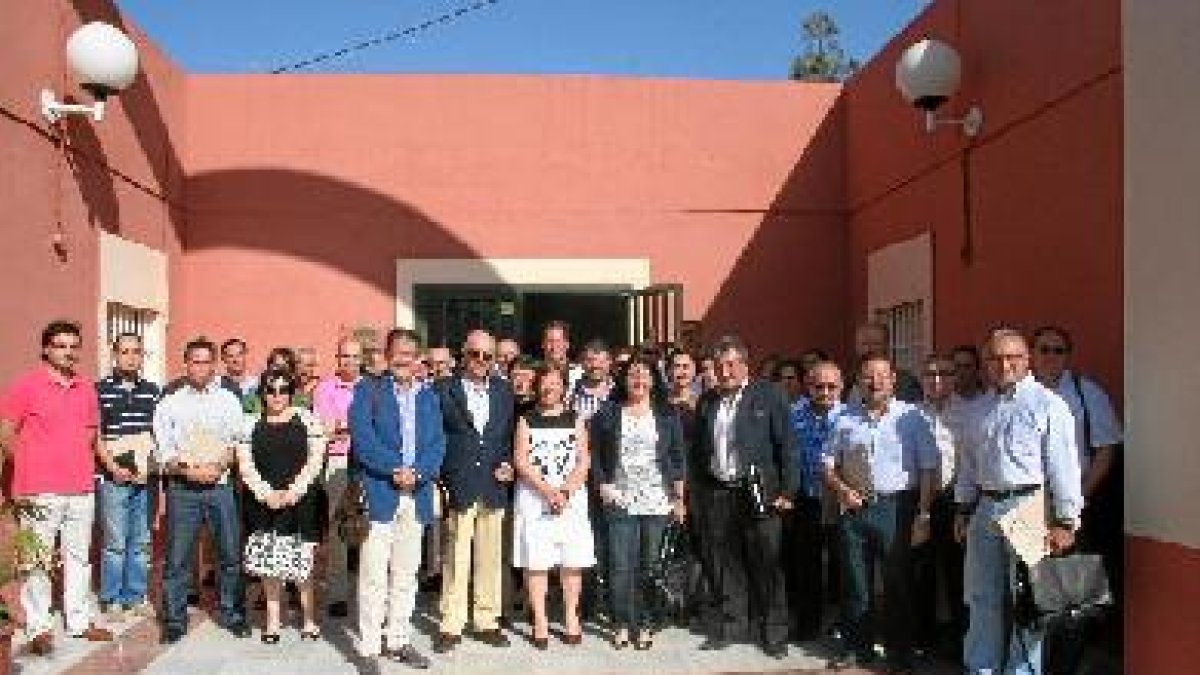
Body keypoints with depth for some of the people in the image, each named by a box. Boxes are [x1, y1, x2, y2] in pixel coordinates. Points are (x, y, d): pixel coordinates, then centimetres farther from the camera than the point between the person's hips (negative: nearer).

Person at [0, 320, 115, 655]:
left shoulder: (86, 389, 11)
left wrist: (83, 465, 11)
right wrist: (31, 467, -3)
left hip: (81, 489, 5)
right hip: (40, 491, -5)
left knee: (79, 556, 11)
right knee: (37, 559, 1)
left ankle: (79, 621, 20)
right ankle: (38, 628, 11)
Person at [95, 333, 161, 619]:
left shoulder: (152, 391, 10)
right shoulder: (100, 390, 0)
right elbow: (95, 436, -1)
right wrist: (113, 467, -10)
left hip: (146, 478, 3)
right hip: (113, 479, -3)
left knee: (141, 542, 10)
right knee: (114, 543, 2)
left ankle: (136, 596, 20)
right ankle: (111, 600, 15)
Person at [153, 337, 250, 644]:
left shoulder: (228, 400, 9)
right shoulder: (170, 404, 7)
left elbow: (238, 443, 6)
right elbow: (162, 452, 3)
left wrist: (220, 465, -11)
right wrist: (187, 470, -12)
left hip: (221, 486, 1)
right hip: (182, 488, -1)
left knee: (231, 554, 4)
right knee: (177, 558, 2)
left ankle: (231, 613, 19)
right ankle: (174, 620, 15)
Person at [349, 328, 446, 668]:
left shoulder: (428, 396, 15)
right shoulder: (368, 389, 2)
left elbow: (437, 444, 7)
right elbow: (362, 438, -9)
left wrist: (417, 472, -10)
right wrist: (395, 469, -16)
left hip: (416, 495, 4)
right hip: (379, 492, -4)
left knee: (406, 574, 10)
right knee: (373, 574, -3)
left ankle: (399, 640, 21)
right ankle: (369, 645, 7)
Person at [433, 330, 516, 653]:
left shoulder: (504, 391, 10)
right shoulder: (444, 390, -1)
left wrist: (508, 464, 1)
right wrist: (440, 479, -7)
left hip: (494, 487, 3)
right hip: (458, 488, -3)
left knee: (490, 558, 10)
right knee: (455, 559, 0)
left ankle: (487, 621, 21)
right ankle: (451, 625, 11)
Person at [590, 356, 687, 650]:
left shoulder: (667, 415, 7)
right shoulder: (607, 414, 6)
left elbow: (679, 457, 8)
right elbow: (594, 454, 9)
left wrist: (679, 497, 3)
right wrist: (603, 485, -1)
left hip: (657, 502, 0)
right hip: (620, 501, 0)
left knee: (651, 565, 2)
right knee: (620, 566, -3)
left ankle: (645, 625, 13)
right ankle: (622, 624, 11)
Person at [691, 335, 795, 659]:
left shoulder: (768, 396, -2)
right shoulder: (707, 401, 10)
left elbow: (785, 446, -3)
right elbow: (697, 450, 16)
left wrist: (786, 491, -7)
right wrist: (699, 489, 11)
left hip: (757, 492, -3)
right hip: (717, 495, 4)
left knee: (765, 566, 2)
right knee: (721, 566, 10)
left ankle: (773, 635, 15)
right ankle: (723, 629, 24)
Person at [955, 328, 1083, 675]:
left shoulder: (1047, 405, -6)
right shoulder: (983, 408, 14)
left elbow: (1064, 465, -10)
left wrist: (1065, 522, -12)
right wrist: (964, 509, 18)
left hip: (1029, 507, -6)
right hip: (985, 508, 6)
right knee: (983, 598, 14)